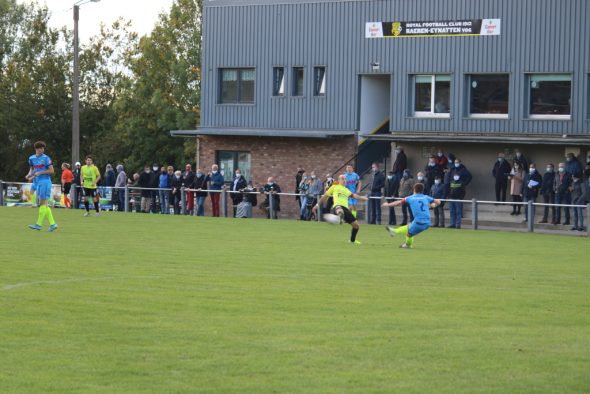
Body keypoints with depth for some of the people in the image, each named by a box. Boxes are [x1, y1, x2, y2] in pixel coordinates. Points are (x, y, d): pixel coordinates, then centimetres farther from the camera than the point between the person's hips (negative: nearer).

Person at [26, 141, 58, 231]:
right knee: (44, 205, 6)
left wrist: (40, 173, -14)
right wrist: (29, 175, 3)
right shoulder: (31, 158, 11)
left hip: (44, 181, -7)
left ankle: (39, 224, -9)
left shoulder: (46, 158, -6)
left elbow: (51, 171, -7)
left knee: (43, 203, -9)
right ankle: (52, 224, 10)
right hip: (37, 182, 7)